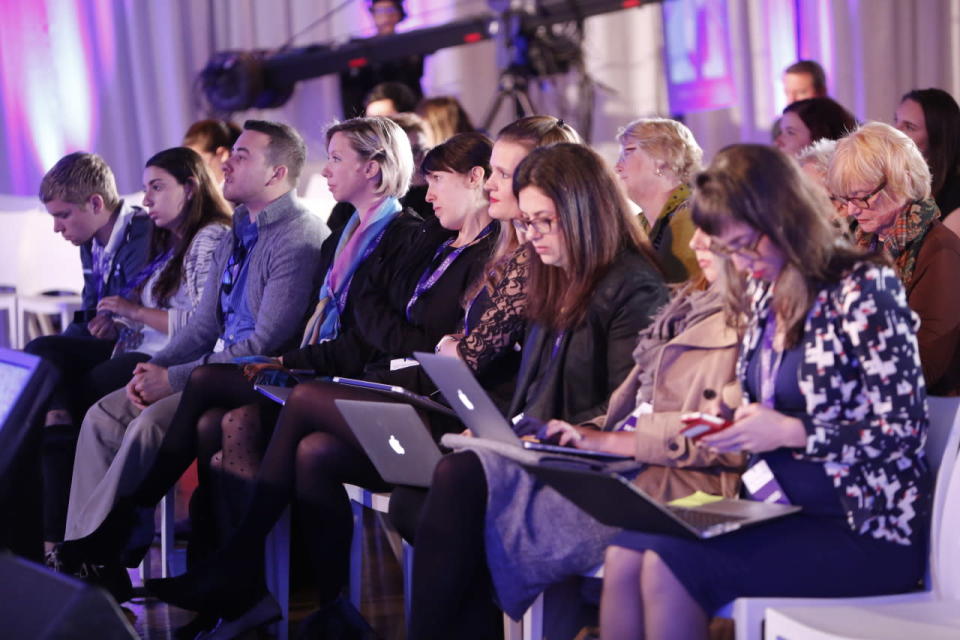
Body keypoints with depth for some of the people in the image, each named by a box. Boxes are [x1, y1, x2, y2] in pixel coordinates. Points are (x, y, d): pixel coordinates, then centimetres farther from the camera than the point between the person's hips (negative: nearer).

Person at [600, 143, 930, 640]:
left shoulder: (863, 288, -11)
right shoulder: (766, 294, 11)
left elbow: (904, 431, -15)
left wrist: (790, 432, -18)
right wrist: (737, 426, 0)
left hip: (866, 529, -7)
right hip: (777, 505, 7)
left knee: (670, 566, -24)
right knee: (624, 556, -14)